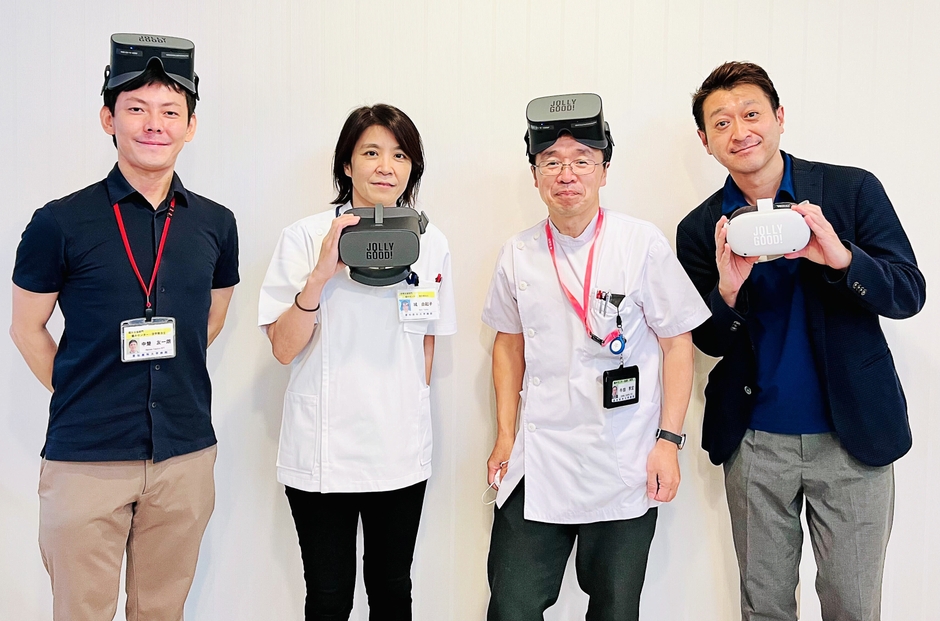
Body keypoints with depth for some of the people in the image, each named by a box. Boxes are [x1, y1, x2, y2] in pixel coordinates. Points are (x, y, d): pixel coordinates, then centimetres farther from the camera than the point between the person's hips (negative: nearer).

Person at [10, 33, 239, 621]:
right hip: (85, 456, -2)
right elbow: (27, 328, 3)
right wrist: (82, 397, 2)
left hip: (186, 453, 3)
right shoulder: (60, 223, -6)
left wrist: (167, 376, 10)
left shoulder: (216, 224, 3)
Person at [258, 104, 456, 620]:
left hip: (401, 454, 3)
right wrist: (321, 275, -21)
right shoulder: (306, 237, -6)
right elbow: (284, 349, -9)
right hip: (322, 455, -2)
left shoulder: (431, 243, 4)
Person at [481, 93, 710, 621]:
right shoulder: (518, 254, 4)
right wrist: (506, 435, 11)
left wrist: (668, 440, -7)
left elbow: (678, 343, -2)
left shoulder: (643, 244, -6)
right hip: (537, 465, 3)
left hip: (625, 469, -2)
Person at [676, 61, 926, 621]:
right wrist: (728, 289, -20)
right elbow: (709, 343, 2)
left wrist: (841, 257, -25)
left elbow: (909, 295, -5)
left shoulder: (853, 190, -4)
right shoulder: (701, 229, 0)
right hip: (756, 442, 2)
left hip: (854, 434, -1)